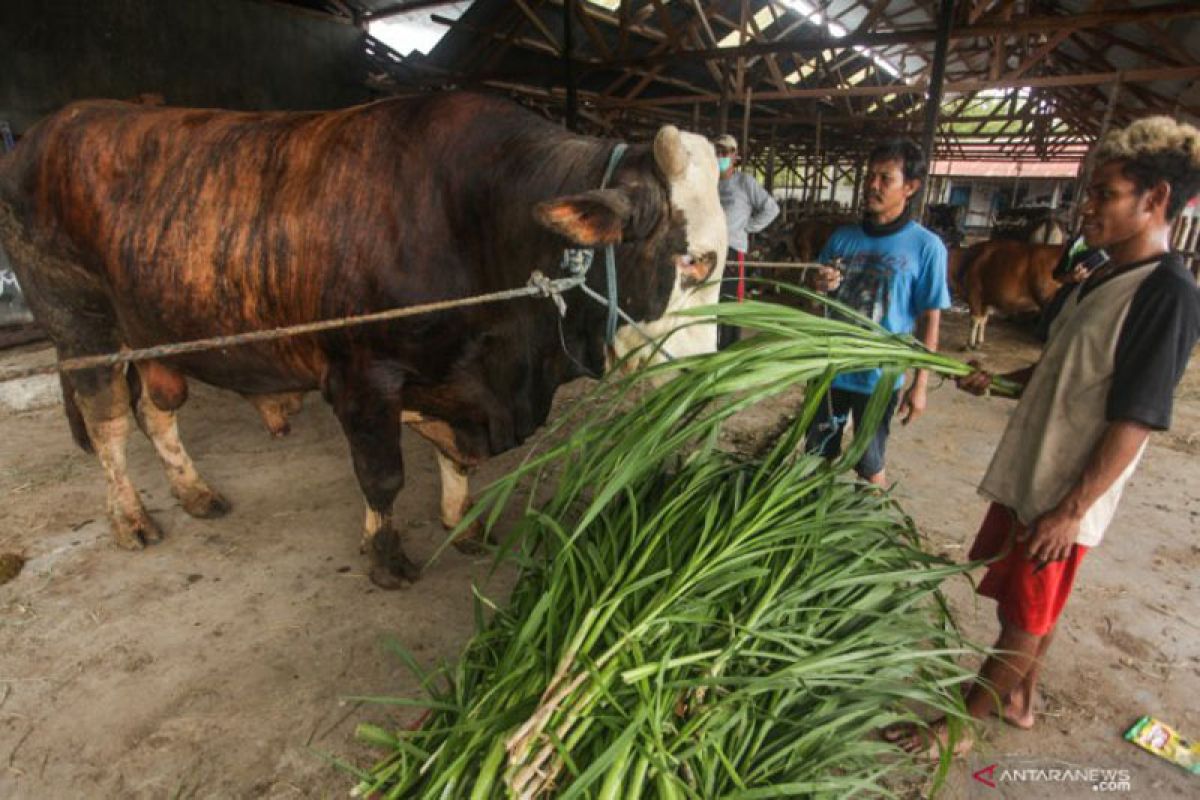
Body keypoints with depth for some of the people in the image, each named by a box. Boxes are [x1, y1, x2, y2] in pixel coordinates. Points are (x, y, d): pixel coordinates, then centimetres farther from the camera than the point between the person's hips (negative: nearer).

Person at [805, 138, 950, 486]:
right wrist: (817, 285, -14)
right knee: (816, 456, 15)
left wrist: (920, 384, -8)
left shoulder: (926, 246, -8)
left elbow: (929, 320, -5)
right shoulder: (842, 237, 2)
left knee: (870, 467, 11)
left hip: (879, 377, -3)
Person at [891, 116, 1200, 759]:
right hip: (1025, 475, 8)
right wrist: (998, 380, 4)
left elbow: (1134, 419, -20)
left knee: (1024, 621, 8)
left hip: (1064, 498, -8)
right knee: (1017, 605, 22)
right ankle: (1020, 700, 42)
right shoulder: (1098, 279, 9)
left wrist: (1071, 510, -20)